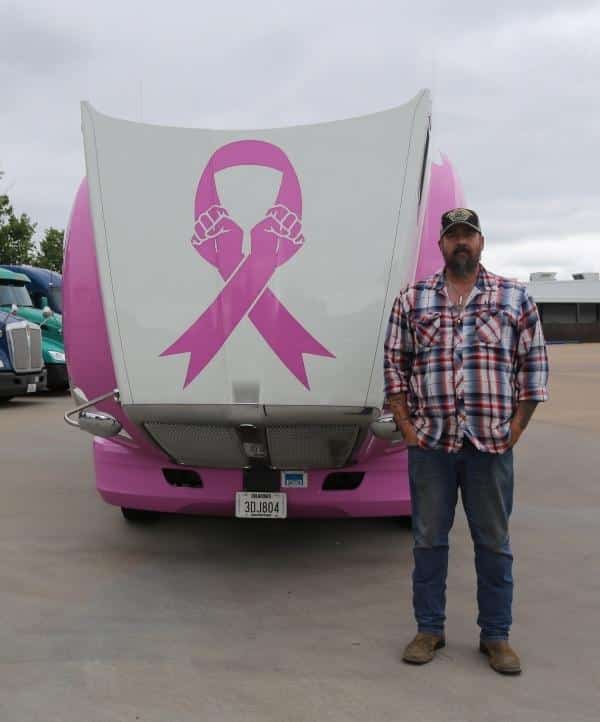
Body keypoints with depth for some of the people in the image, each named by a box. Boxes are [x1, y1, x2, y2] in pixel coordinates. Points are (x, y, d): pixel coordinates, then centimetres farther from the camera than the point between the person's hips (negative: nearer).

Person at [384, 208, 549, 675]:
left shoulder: (514, 297, 5)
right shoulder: (412, 300, 6)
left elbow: (534, 364, 4)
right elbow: (394, 364, 6)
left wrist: (516, 428, -2)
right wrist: (406, 425, -1)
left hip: (492, 444, 0)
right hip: (429, 443, 1)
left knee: (494, 542, 9)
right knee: (429, 539, 10)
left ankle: (496, 635, 26)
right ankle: (429, 629, 26)